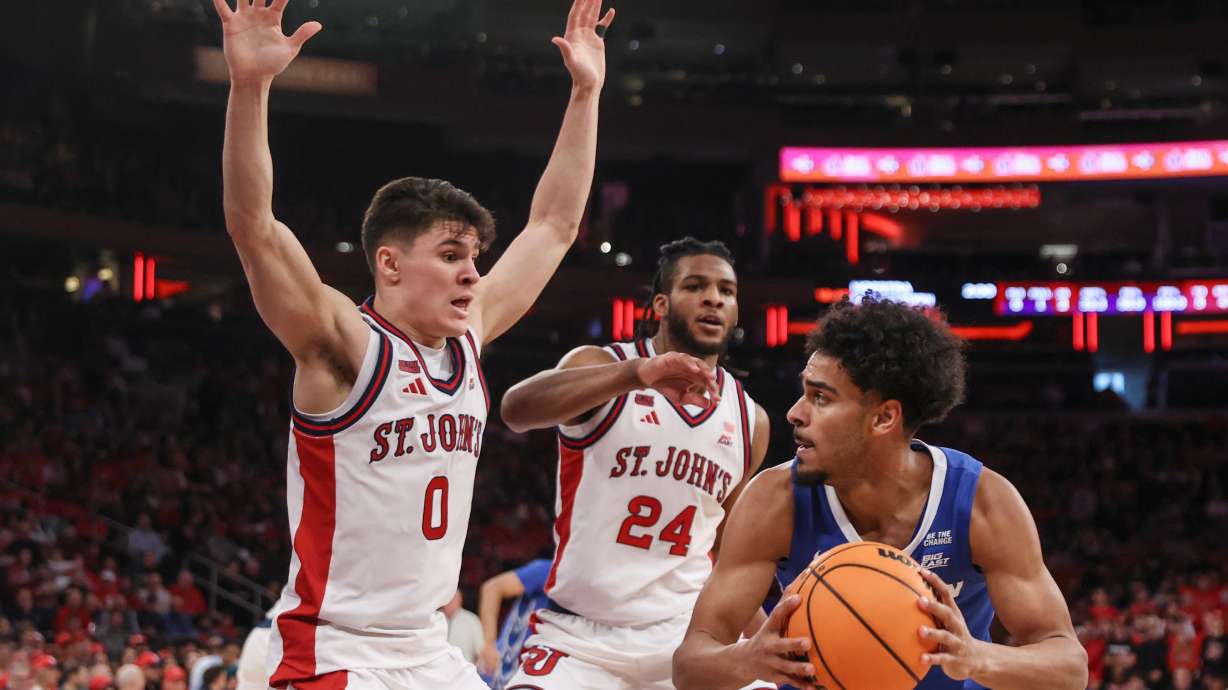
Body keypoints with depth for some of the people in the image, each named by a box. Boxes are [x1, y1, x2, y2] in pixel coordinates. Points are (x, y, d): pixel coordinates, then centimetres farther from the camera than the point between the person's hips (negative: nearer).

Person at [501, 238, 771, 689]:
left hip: (686, 634, 3)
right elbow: (516, 408, -29)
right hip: (579, 635, -3)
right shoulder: (601, 365, -5)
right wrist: (637, 373, -43)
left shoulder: (750, 421, 8)